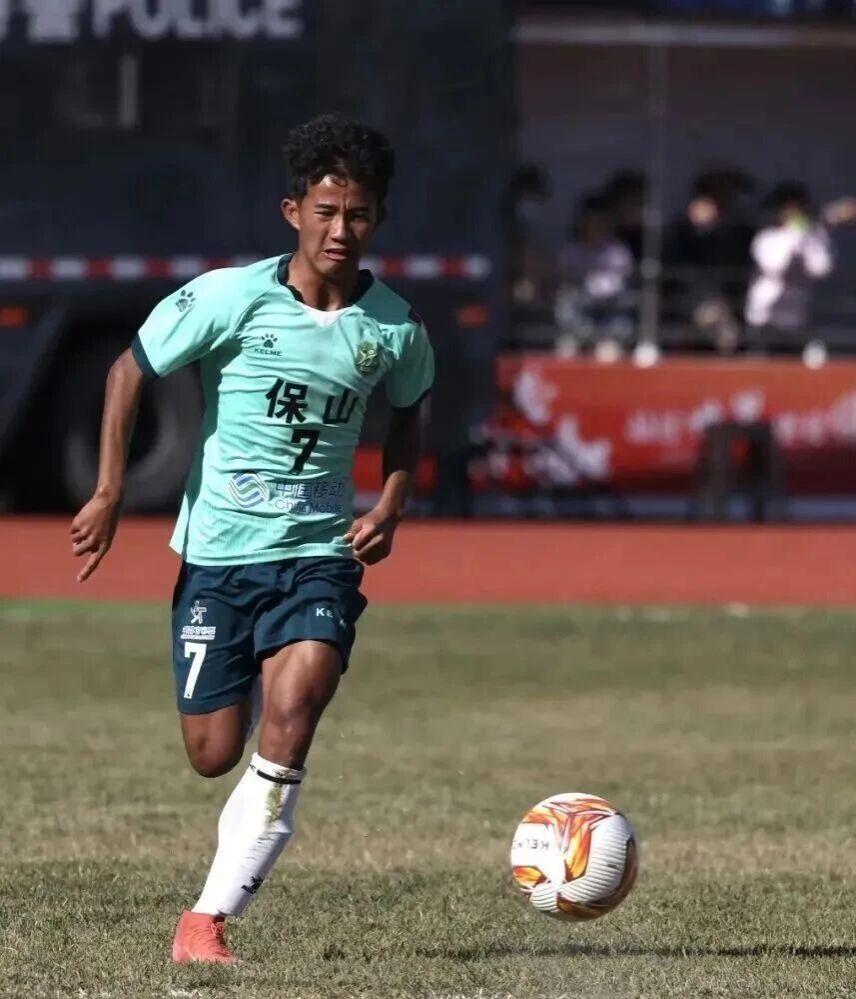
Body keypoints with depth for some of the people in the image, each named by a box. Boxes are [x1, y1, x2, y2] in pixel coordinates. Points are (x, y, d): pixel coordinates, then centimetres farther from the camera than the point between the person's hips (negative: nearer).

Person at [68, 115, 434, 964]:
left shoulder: (393, 327, -2)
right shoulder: (231, 298, -11)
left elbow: (407, 414, 19)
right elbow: (130, 371, 0)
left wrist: (388, 510, 4)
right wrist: (109, 494, -5)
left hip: (320, 553, 1)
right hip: (218, 552, -1)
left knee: (292, 714, -22)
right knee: (214, 755, 1)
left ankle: (209, 919, -18)